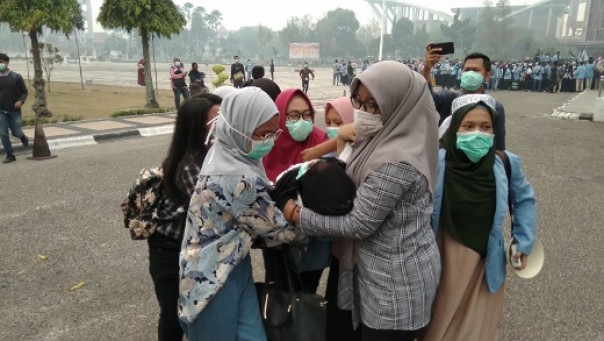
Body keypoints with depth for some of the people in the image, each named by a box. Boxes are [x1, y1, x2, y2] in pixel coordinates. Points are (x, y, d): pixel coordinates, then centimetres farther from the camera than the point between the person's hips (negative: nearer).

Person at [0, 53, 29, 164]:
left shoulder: (16, 77, -3)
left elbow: (24, 92, 1)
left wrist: (21, 101, -18)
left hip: (14, 110, -2)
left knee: (16, 132, 5)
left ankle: (22, 136, 41)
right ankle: (10, 155, 9)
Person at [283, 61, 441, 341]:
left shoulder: (396, 161, -28)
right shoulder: (384, 139, 1)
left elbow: (359, 225, -23)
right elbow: (359, 193, 9)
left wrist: (297, 215, -15)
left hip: (396, 284, -9)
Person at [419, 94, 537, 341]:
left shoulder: (506, 163, -9)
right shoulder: (435, 162, -19)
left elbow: (524, 199, 9)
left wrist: (524, 241, 4)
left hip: (486, 262, 2)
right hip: (442, 260, -2)